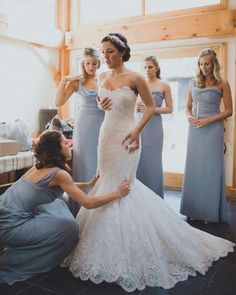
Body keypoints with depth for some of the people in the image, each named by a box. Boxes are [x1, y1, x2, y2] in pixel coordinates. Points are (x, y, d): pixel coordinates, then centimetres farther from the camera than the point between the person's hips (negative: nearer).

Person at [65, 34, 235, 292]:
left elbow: (150, 106, -2)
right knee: (107, 183, 11)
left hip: (124, 137, -6)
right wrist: (101, 104, -1)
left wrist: (137, 130, -14)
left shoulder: (134, 78, -9)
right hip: (105, 135, 7)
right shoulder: (104, 77, 9)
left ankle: (123, 250, 14)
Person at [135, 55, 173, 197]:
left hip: (154, 126, -3)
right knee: (137, 160, 0)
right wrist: (136, 107, -4)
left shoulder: (164, 85, 3)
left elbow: (169, 109, 1)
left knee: (153, 160, 0)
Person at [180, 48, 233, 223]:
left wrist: (208, 119, -14)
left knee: (211, 168, 0)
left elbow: (228, 111, -2)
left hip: (212, 129, -4)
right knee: (194, 168, 7)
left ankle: (211, 211, 14)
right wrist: (189, 116, -6)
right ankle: (195, 209, 18)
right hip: (195, 129, 4)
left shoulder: (222, 84, -1)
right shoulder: (194, 82, 10)